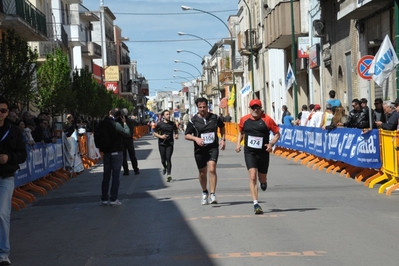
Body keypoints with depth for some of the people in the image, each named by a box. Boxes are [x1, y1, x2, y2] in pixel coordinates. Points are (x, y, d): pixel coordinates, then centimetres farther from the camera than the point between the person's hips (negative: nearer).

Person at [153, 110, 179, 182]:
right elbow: (155, 133, 5)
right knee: (163, 159, 7)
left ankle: (169, 174, -13)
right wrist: (160, 136, -13)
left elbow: (176, 131, 19)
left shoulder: (172, 124, 3)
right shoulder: (159, 124, -2)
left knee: (168, 159, -10)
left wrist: (176, 135, -2)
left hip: (170, 144, 0)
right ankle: (165, 168, 41)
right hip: (162, 144, 0)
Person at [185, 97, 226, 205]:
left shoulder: (214, 117, 0)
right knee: (202, 173, 12)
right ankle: (204, 192, 36)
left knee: (212, 169, -19)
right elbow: (186, 135, 1)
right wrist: (196, 138, -18)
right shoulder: (193, 120, -3)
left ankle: (212, 194, -17)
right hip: (200, 149, 1)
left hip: (213, 148, -1)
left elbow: (222, 126, 20)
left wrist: (223, 139, 9)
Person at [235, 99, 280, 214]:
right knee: (252, 177, -14)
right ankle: (256, 204, -14)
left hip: (263, 152, 0)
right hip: (249, 152, 1)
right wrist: (238, 143, 6)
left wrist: (271, 144, -16)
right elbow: (241, 132, 22)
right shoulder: (244, 120, 4)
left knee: (262, 178, 12)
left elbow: (277, 133, -1)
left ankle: (263, 182, 52)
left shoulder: (267, 119, -6)